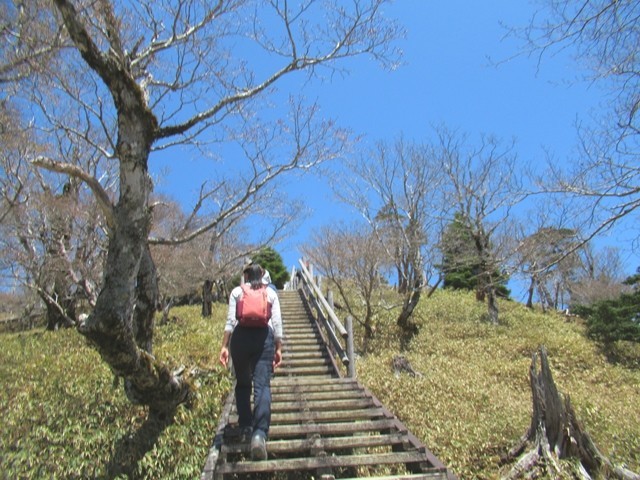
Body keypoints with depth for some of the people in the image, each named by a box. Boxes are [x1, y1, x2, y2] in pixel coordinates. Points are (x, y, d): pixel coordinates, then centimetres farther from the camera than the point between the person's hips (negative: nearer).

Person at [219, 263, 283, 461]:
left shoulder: (237, 292, 12)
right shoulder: (271, 293, 14)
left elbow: (231, 320, 1)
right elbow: (277, 323, 6)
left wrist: (224, 346, 1)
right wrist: (278, 349, 9)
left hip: (241, 336, 0)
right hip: (264, 336, 0)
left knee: (242, 384, 17)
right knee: (262, 385, -7)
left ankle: (246, 428, 19)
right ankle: (260, 433, -22)